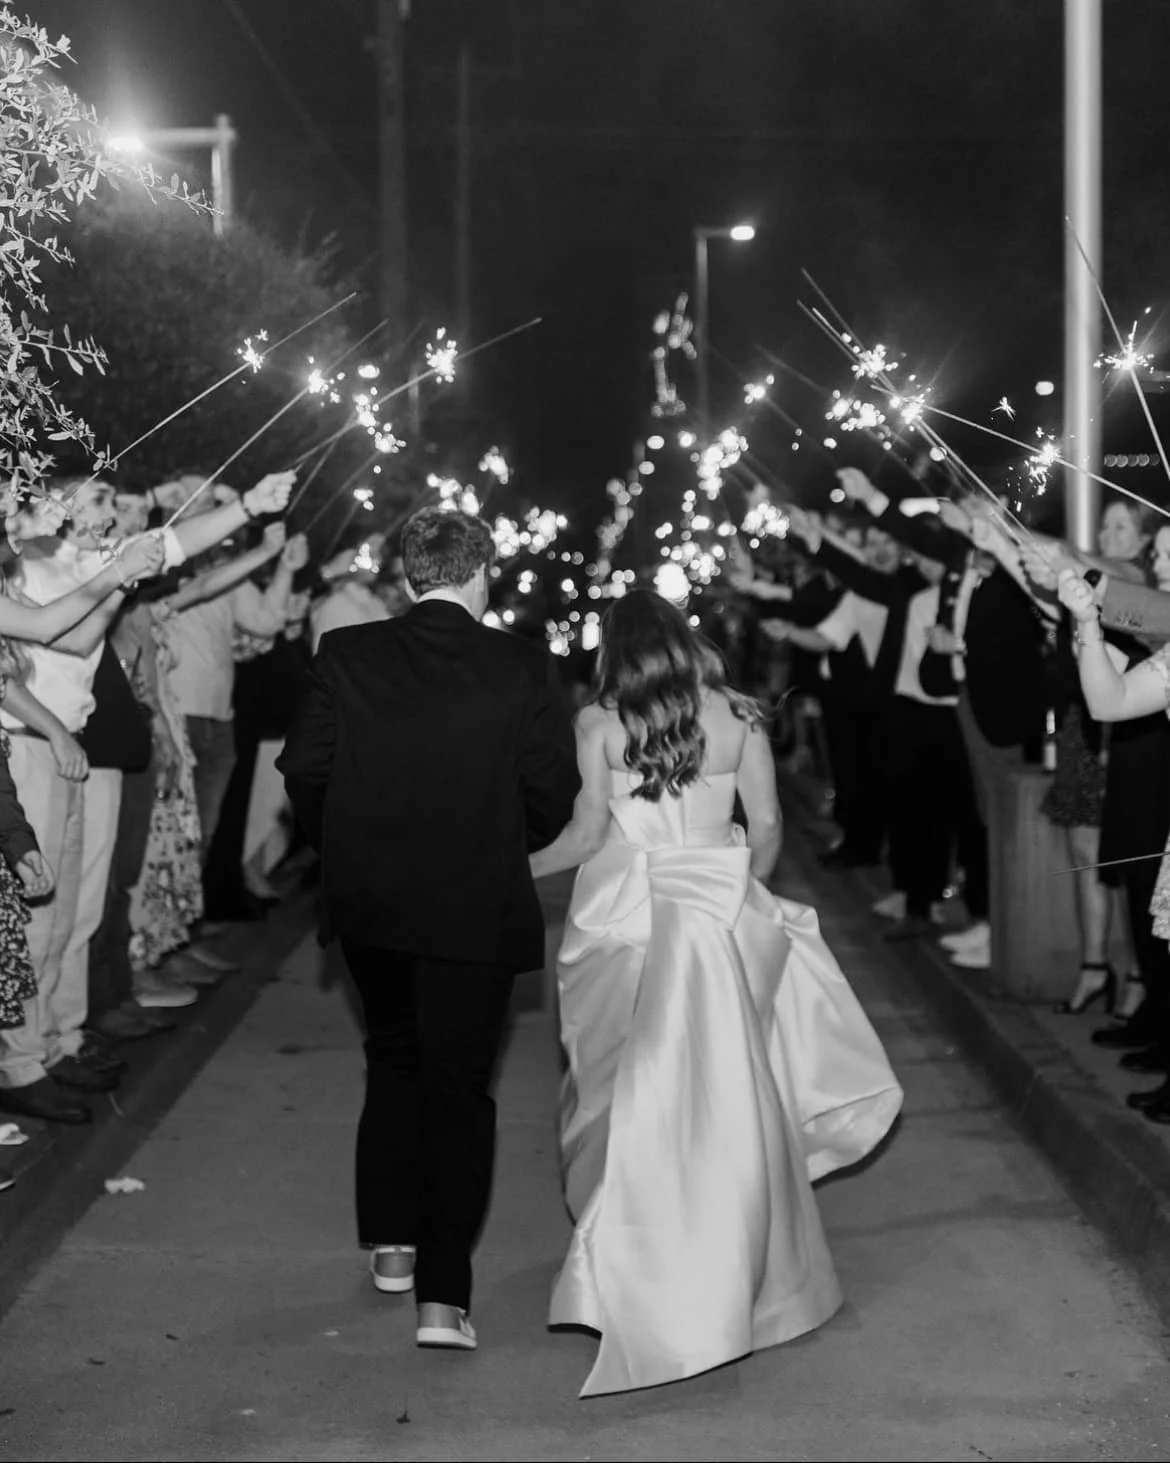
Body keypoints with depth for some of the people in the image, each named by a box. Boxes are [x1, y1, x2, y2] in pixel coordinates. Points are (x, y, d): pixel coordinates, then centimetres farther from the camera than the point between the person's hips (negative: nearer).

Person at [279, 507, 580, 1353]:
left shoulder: (347, 657, -6)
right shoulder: (521, 671, -10)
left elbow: (304, 770, -4)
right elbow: (553, 793, -8)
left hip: (366, 902, 3)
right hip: (476, 908, -2)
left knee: (394, 1062, 24)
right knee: (459, 1089, 4)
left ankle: (393, 1243, 30)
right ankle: (444, 1293, -3)